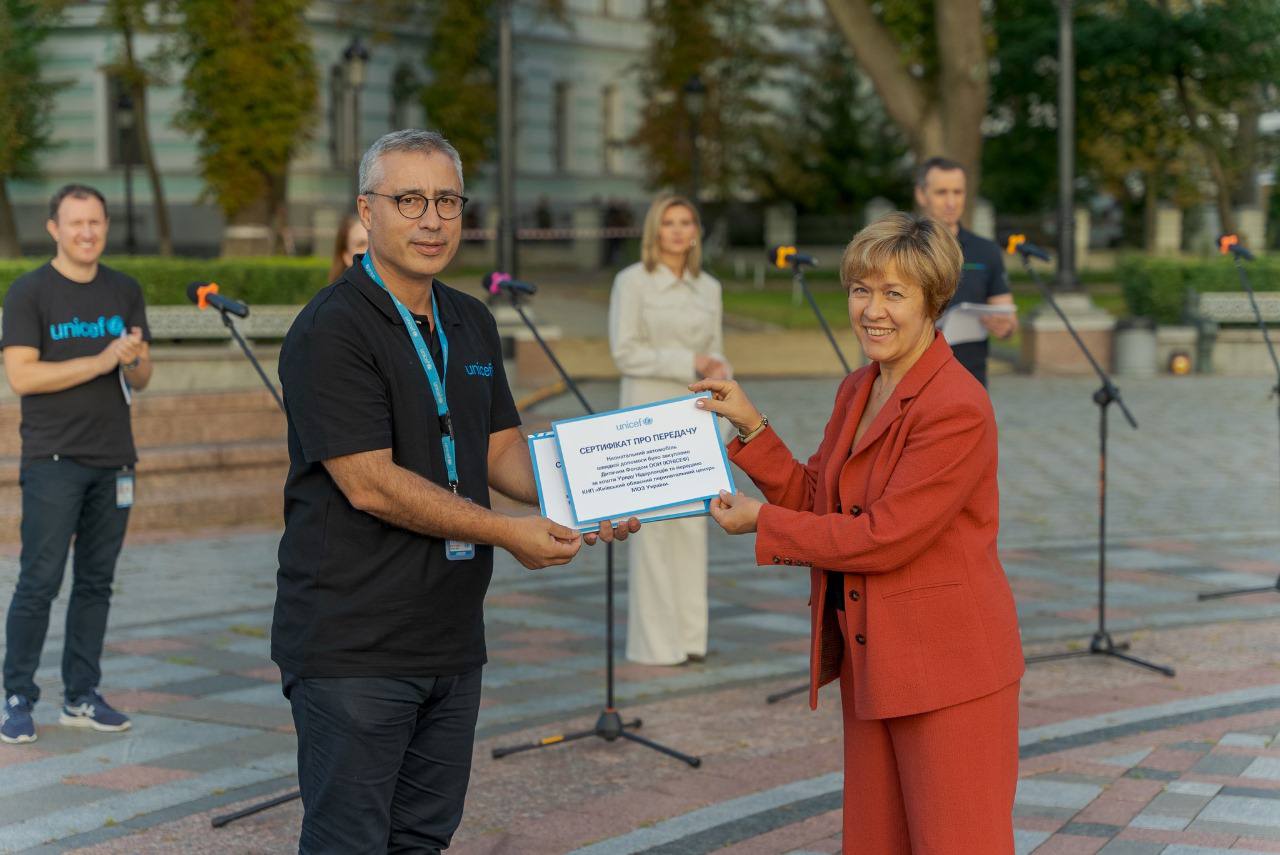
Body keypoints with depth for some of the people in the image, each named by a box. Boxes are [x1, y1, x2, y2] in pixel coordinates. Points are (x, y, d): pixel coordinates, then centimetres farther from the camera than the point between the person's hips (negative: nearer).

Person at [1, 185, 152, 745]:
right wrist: (100, 361, -17)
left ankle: (81, 697, 14)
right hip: (53, 461, -5)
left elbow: (142, 378, 12)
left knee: (96, 582, 7)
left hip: (114, 459, 5)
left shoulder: (125, 292, 12)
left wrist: (133, 361, -11)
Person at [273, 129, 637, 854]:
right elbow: (371, 483, -19)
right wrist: (508, 533, -17)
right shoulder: (331, 331, -14)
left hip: (452, 643, 8)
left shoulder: (473, 324, 13)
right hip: (354, 650, -8)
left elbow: (501, 448, 15)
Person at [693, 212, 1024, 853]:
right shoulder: (856, 392, 9)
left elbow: (883, 536, -21)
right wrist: (748, 425, 3)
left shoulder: (957, 409, -19)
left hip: (948, 665, -9)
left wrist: (761, 523, -11)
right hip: (869, 659, 9)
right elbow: (815, 499, 13)